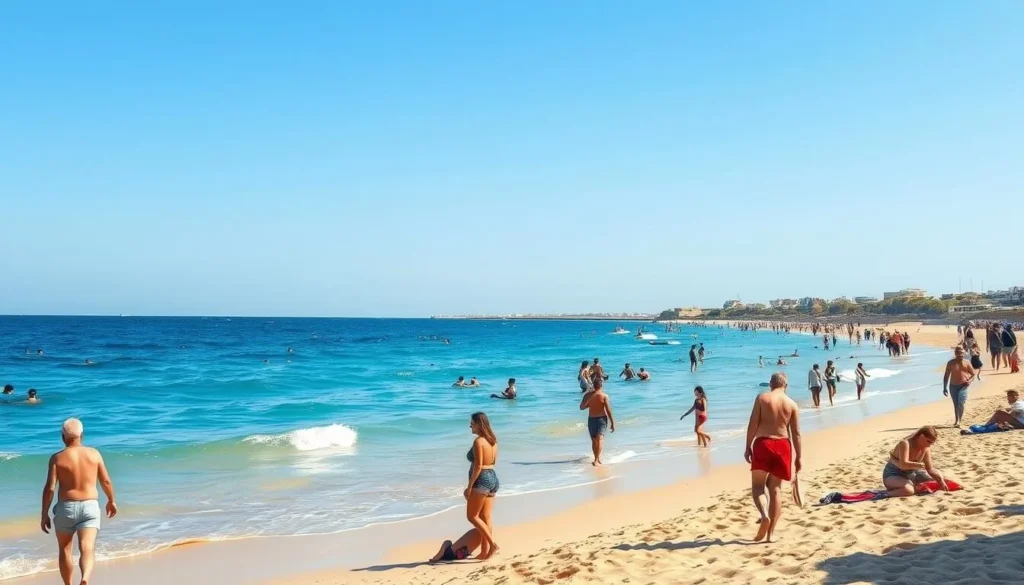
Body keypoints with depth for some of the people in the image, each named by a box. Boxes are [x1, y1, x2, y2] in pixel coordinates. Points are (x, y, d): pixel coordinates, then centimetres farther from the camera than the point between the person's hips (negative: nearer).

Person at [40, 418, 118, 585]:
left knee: (65, 549, 19)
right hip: (90, 507, 1)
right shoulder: (94, 454, 1)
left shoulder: (57, 458, -5)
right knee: (87, 549, -7)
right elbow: (106, 481, 7)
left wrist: (44, 515, -1)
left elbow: (49, 488, -9)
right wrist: (111, 501, 22)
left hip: (66, 507, 0)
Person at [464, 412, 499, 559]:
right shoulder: (492, 440, 11)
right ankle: (484, 552, 10)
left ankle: (492, 543, -6)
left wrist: (470, 486, -16)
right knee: (486, 518, 9)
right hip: (493, 478, 9)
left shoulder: (478, 441, -15)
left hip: (482, 480, -9)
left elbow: (478, 466, -20)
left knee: (472, 516, 1)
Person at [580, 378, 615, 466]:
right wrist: (612, 423, -3)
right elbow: (608, 410, -9)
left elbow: (582, 407, 6)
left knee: (594, 440, 16)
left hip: (591, 419, 3)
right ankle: (596, 460, -26)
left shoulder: (588, 395, 0)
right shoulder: (604, 396, -8)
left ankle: (597, 459, 29)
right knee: (600, 438, -12)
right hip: (602, 419, -3)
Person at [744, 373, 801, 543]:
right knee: (776, 489, 10)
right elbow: (796, 433, 4)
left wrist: (748, 447, 0)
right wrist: (798, 457, 10)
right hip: (782, 445, 2)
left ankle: (764, 516, -20)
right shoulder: (792, 404, 4)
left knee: (757, 486, 8)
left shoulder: (762, 398, -2)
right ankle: (770, 534, 8)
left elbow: (752, 425, -7)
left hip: (763, 444, -2)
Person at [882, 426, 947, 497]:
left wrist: (941, 480, -14)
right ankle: (885, 494, -18)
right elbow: (903, 465, -34)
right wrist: (919, 465, -48)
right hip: (893, 475, -9)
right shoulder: (905, 444, -25)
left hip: (911, 474, 9)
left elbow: (930, 469, 0)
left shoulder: (926, 448, -3)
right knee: (908, 490, -39)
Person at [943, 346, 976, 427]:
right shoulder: (951, 363, -1)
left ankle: (959, 421, -10)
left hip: (963, 386, -1)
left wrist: (970, 381, -13)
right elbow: (946, 376, 3)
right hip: (953, 386, 1)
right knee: (956, 404, 8)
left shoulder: (966, 363, -1)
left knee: (961, 403, -16)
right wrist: (945, 388, -1)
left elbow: (973, 374, 8)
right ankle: (956, 420, 22)